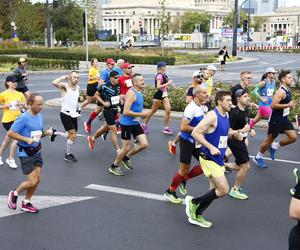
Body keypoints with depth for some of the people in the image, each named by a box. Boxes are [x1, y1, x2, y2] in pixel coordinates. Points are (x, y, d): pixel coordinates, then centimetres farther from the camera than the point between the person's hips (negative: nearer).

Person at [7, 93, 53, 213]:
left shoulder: (39, 116, 6)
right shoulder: (24, 118, -18)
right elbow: (10, 133, -18)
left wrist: (47, 132, -2)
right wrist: (27, 139, -25)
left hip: (37, 151, 7)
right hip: (26, 153, -7)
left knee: (37, 180, 7)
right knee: (32, 181, -6)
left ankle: (26, 203, 24)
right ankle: (14, 194, 21)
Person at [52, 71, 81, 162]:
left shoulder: (78, 88, 8)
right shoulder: (65, 86, -12)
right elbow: (54, 83, -32)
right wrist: (63, 77, -20)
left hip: (74, 114, 7)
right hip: (65, 114, -7)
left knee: (72, 135, 13)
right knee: (73, 135, -7)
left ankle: (68, 153, 33)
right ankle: (68, 155, 8)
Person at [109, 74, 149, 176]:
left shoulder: (139, 93, 9)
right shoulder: (131, 93, -19)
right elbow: (126, 112, -26)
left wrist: (143, 112, 8)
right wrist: (141, 114, -22)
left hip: (136, 123, 8)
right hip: (127, 123, -8)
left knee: (144, 144, 1)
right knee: (126, 148, 1)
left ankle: (126, 158, 21)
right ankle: (114, 166, 21)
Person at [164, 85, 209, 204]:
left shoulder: (203, 107, 4)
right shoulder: (191, 108, -23)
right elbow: (183, 127, -26)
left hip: (196, 141, 8)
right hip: (187, 141, -8)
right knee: (184, 169, 1)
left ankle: (183, 179, 23)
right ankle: (170, 192, 20)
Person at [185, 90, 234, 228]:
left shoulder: (226, 115, 9)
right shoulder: (212, 115, -18)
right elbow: (195, 133, -21)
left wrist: (232, 134, 6)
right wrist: (211, 147, -24)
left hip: (219, 159, 9)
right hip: (209, 159, -9)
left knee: (215, 190, 13)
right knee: (224, 190, -10)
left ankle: (196, 216, 26)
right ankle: (193, 202, 6)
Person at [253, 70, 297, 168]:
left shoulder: (288, 91, 8)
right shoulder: (281, 91, -21)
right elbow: (273, 105, -30)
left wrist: (290, 105, 10)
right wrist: (288, 105, -26)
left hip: (284, 119, 8)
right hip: (276, 120, -8)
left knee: (293, 137, -1)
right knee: (269, 140, 5)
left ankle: (274, 146, 19)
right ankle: (258, 157, 25)